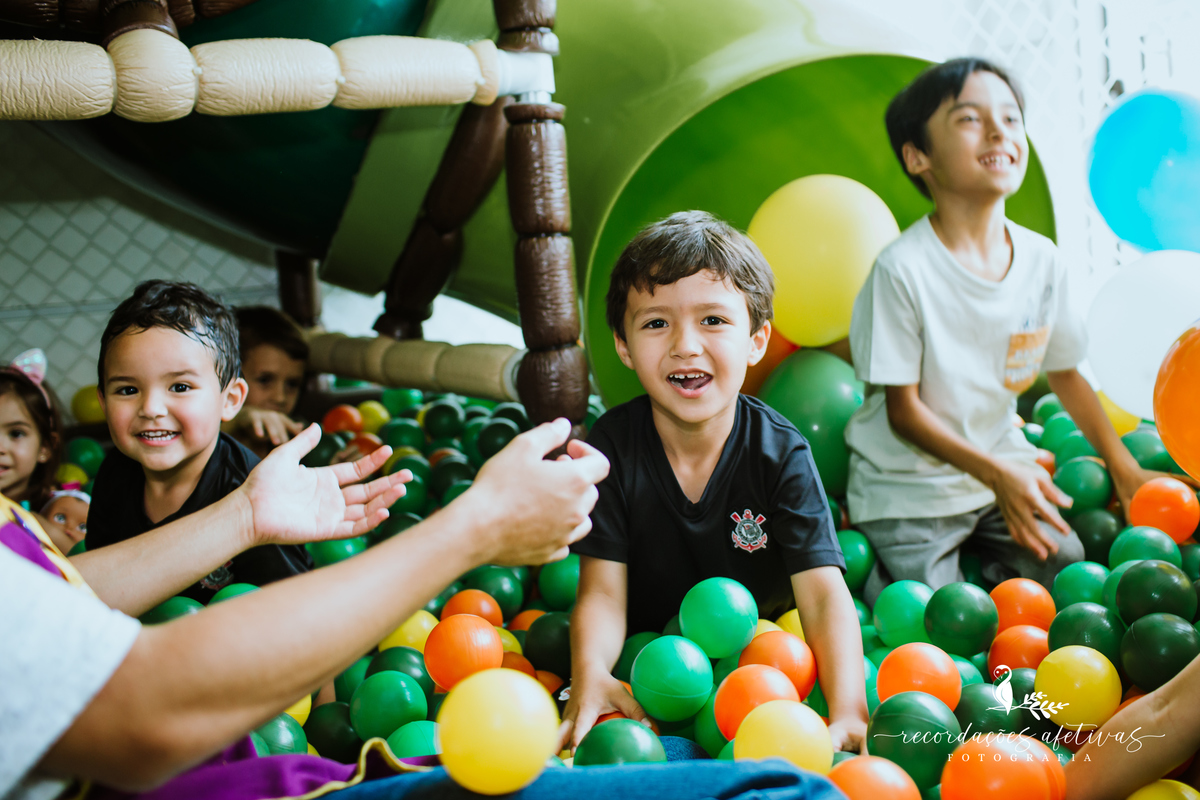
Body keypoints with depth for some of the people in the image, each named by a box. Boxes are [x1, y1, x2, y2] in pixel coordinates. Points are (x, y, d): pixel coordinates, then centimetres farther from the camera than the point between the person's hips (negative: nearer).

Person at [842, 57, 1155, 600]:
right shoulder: (903, 269, -23)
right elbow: (903, 411, -18)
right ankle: (874, 567, 15)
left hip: (1005, 465, 6)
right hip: (909, 488, -5)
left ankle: (984, 568, 21)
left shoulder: (1042, 261, -6)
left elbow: (1065, 374, 9)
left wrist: (1124, 469, 10)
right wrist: (996, 474, -26)